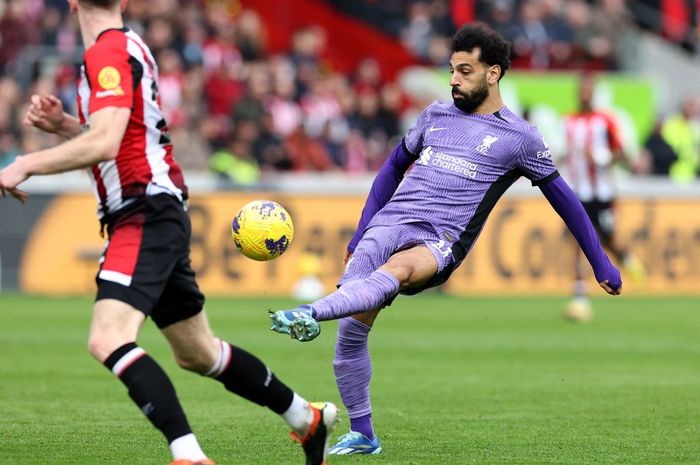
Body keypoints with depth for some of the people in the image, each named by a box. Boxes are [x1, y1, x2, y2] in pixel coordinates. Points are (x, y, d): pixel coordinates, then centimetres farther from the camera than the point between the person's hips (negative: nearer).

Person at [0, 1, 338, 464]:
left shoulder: (108, 52, -13)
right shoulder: (127, 47, 17)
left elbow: (104, 143, -26)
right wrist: (62, 123, 10)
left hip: (146, 215, -10)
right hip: (161, 216, 10)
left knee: (108, 341, -25)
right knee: (198, 353, 21)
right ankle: (308, 418, 34)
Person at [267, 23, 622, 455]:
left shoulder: (520, 137, 6)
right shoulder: (436, 114, 19)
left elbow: (564, 199, 14)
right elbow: (394, 166, 30)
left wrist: (602, 265, 16)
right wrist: (360, 233, 24)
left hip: (439, 244, -5)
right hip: (386, 225, 5)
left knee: (397, 269, -40)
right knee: (351, 330, -9)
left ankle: (310, 314, -62)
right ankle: (362, 436, 7)